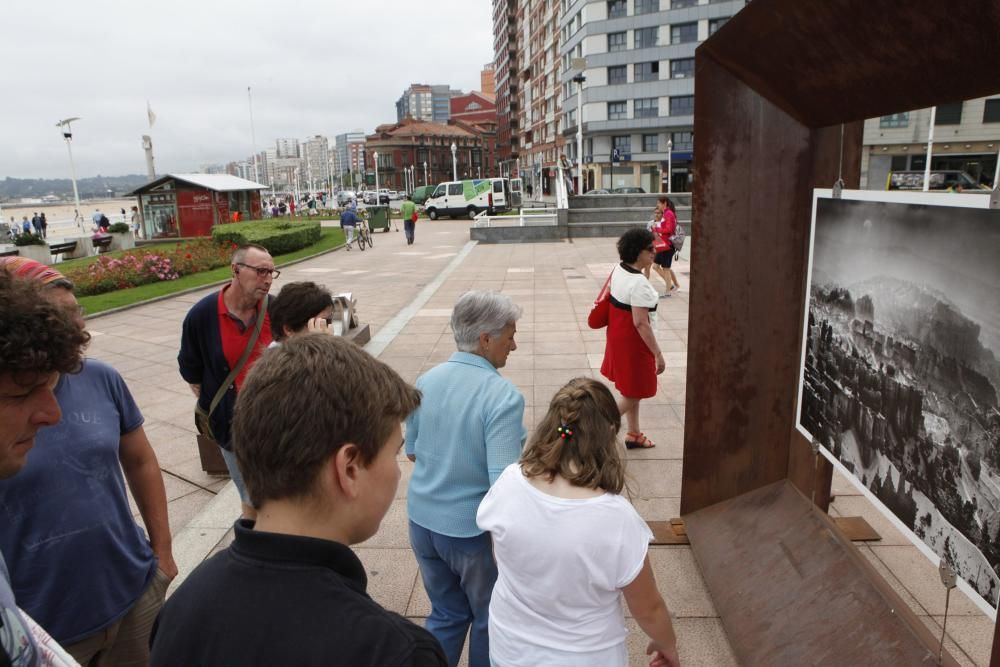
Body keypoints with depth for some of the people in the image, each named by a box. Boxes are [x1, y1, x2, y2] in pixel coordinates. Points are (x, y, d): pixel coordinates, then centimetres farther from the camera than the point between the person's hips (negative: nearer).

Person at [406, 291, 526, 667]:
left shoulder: (426, 381, -5)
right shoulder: (502, 396, -25)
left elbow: (412, 451, 7)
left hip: (423, 520, 6)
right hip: (474, 530, -5)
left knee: (445, 613, 24)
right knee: (489, 618, 21)